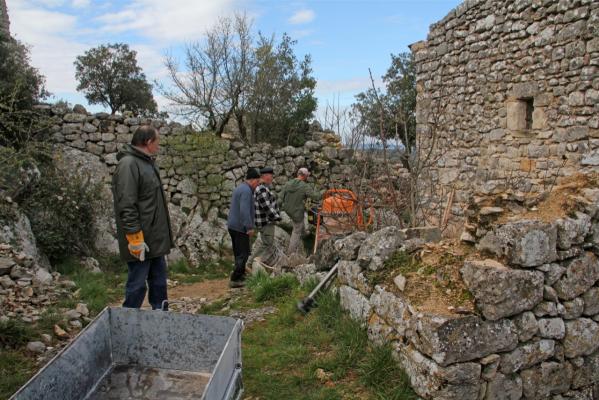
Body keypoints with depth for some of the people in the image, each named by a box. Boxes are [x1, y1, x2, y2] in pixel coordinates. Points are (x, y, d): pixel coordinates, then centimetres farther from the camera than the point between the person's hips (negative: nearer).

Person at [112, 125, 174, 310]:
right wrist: (135, 238, -23)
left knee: (159, 283, 15)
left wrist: (164, 235, 21)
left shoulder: (147, 163, 16)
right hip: (141, 240, -10)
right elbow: (126, 206, -22)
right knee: (137, 285, 0)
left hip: (156, 240, 10)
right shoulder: (128, 164, -15)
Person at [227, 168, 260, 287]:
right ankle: (235, 280, -3)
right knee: (243, 254, -5)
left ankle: (241, 275, 29)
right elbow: (244, 210, -27)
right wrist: (250, 227, -25)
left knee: (240, 252, 19)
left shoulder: (240, 188, 16)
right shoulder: (246, 190, -17)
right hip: (240, 227, -10)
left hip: (233, 226, 10)